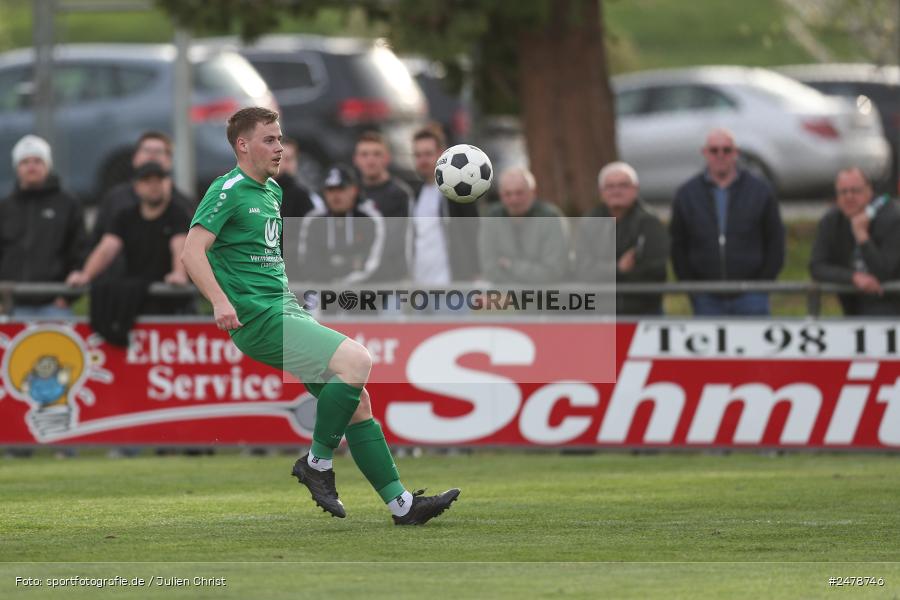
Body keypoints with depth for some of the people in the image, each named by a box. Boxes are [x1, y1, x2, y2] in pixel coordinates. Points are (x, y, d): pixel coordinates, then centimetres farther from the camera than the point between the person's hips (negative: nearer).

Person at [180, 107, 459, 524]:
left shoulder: (272, 192, 20)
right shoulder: (229, 191, -8)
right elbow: (192, 251, -18)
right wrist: (220, 301, -32)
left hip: (287, 311, 9)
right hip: (259, 318, -9)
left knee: (357, 399, 1)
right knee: (357, 361, -23)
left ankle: (400, 503, 2)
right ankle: (317, 463, -10)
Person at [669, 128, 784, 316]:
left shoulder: (760, 191, 4)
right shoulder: (686, 194, 7)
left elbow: (775, 243, 7)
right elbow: (677, 246, 9)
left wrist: (763, 284, -3)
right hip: (707, 299, 1)